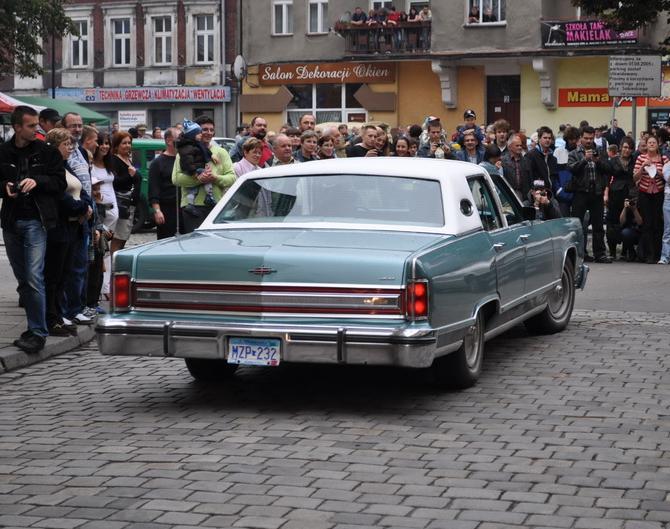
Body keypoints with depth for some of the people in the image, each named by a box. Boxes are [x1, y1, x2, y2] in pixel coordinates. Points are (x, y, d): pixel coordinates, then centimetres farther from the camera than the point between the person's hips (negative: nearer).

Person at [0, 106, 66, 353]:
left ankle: (38, 333, -8)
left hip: (35, 221, -4)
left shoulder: (46, 152, -1)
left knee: (34, 277, -12)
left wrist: (37, 181, -15)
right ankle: (34, 328, 20)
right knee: (23, 279, 10)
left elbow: (60, 183, 0)